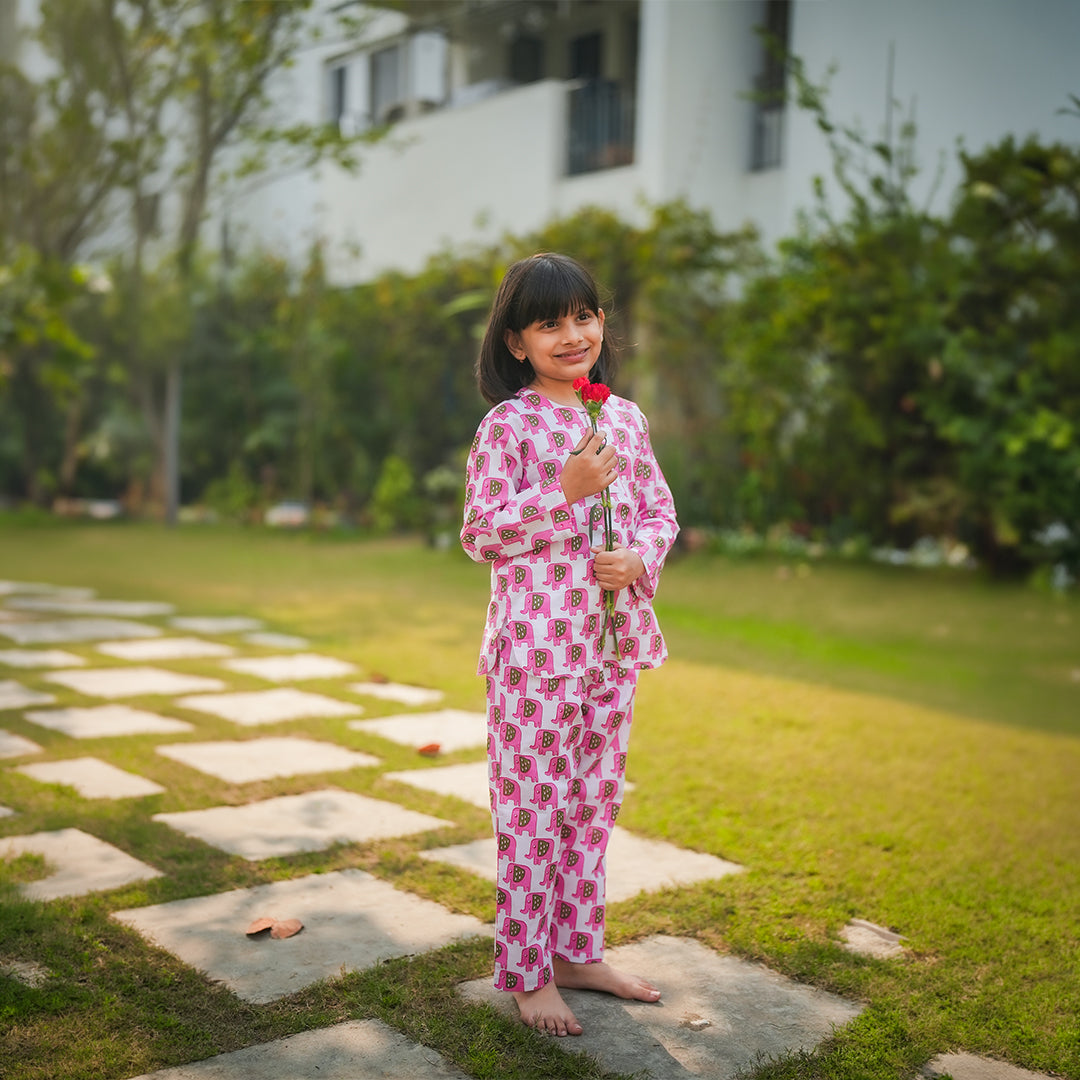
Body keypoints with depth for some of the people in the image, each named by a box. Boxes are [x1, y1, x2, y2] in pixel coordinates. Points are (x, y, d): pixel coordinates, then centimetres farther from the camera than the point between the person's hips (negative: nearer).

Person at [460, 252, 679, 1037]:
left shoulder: (625, 418, 9)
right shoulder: (508, 425, -7)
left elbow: (660, 510, 14)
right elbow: (480, 534, -11)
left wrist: (640, 558, -7)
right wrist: (566, 490, -21)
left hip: (614, 642, 6)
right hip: (535, 645, -6)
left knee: (594, 804, 15)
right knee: (532, 811, 2)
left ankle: (579, 951, 30)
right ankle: (527, 972, 17)